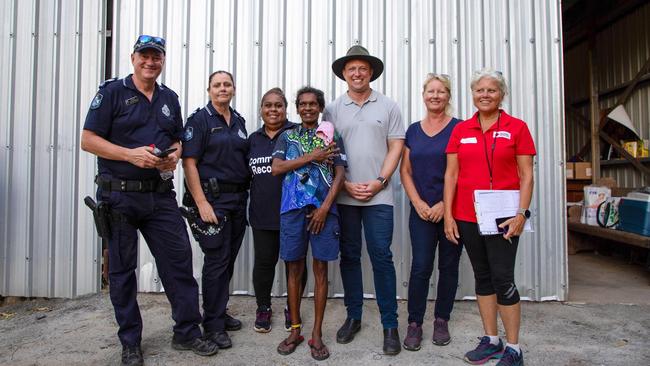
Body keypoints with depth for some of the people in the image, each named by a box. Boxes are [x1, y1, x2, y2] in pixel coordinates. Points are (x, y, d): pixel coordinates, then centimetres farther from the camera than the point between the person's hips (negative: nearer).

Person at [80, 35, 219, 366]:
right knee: (122, 268, 7)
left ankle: (187, 332, 17)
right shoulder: (112, 92, -2)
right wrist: (131, 154, -20)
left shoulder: (169, 98, 12)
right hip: (119, 196, -3)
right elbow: (88, 140, -7)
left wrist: (174, 155, -2)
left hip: (160, 194, 4)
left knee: (179, 259, 3)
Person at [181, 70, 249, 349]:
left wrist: (245, 195, 10)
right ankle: (213, 324, 11)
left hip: (238, 200, 6)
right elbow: (189, 163, -12)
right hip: (213, 199, -6)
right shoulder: (199, 120, -5)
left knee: (229, 260, 13)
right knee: (216, 261, -3)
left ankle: (219, 312, 28)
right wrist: (201, 203, -19)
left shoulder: (239, 121, 14)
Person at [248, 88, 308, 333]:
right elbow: (246, 174, 18)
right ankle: (263, 308, 29)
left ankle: (292, 309, 28)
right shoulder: (253, 139, 13)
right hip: (263, 214, 3)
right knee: (264, 262, 10)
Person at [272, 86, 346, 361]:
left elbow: (339, 174, 2)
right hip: (293, 208, 1)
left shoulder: (331, 136, 11)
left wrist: (325, 207, -9)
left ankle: (317, 334, 12)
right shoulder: (287, 136, 14)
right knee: (294, 268, 7)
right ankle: (295, 330, 19)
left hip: (323, 208, -1)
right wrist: (312, 156, -7)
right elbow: (276, 168, 0)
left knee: (320, 269, 3)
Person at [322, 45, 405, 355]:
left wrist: (379, 182, -8)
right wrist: (347, 185, -5)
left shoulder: (388, 107, 6)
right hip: (343, 196, 2)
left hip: (378, 196, -1)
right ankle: (353, 317, 23)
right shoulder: (333, 110, 8)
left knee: (381, 257, -1)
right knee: (349, 256, 10)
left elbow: (396, 148, 3)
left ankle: (390, 324, 10)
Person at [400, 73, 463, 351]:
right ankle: (414, 323, 10)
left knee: (448, 266, 7)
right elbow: (405, 171, 8)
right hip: (421, 211, 2)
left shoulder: (459, 128, 0)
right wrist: (418, 203, -4)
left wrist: (445, 204, -13)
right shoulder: (413, 130, 10)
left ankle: (441, 321, 22)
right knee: (420, 267, -2)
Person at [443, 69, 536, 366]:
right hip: (466, 216, 4)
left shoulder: (517, 128, 0)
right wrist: (448, 215, 0)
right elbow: (451, 174, 6)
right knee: (482, 276, 12)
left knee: (503, 279, -3)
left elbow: (526, 176, -1)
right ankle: (491, 340, 26)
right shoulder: (461, 130, 8)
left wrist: (521, 213, -10)